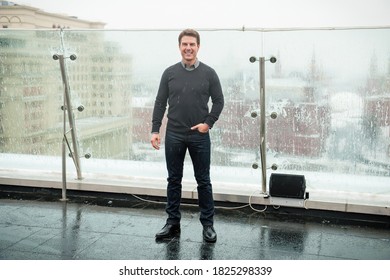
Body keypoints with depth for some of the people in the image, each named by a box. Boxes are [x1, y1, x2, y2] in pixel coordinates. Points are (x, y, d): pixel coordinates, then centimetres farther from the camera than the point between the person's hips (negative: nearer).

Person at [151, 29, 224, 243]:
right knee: (174, 180, 9)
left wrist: (209, 122, -11)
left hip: (199, 136, -1)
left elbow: (218, 101, 2)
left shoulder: (208, 73, -1)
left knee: (203, 181, 5)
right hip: (174, 135, 2)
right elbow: (160, 103, 4)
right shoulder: (170, 73, 3)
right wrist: (155, 130, -3)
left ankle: (208, 224, 17)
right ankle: (173, 223, 20)